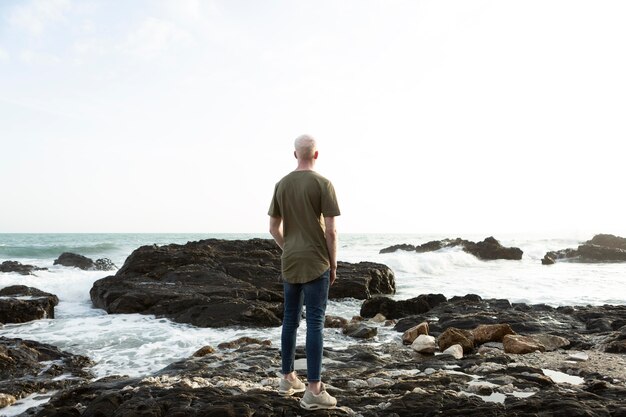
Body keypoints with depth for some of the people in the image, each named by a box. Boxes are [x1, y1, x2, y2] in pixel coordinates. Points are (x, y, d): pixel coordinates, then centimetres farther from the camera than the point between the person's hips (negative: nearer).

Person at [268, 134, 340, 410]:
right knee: (315, 323, -4)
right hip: (316, 264, -6)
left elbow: (273, 228, 11)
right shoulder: (323, 184, -9)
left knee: (290, 319, 15)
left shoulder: (281, 185, 8)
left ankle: (288, 379, 25)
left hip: (289, 263, 6)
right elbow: (331, 230, -12)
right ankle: (314, 391, -1)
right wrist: (333, 264, -2)